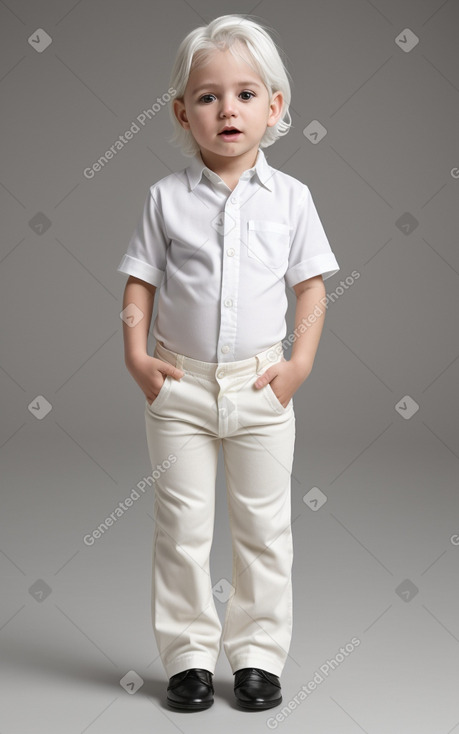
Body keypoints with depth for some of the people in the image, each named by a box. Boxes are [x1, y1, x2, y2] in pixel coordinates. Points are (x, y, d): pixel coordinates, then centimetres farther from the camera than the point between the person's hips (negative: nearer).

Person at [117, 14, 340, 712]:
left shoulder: (290, 197, 0)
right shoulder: (167, 198, -1)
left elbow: (311, 284, 3)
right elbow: (140, 282, 2)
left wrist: (301, 361, -7)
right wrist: (136, 354, -9)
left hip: (261, 387, 1)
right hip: (179, 386, 0)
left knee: (264, 524, 9)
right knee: (182, 524, 7)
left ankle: (258, 654, 23)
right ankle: (189, 654, 21)